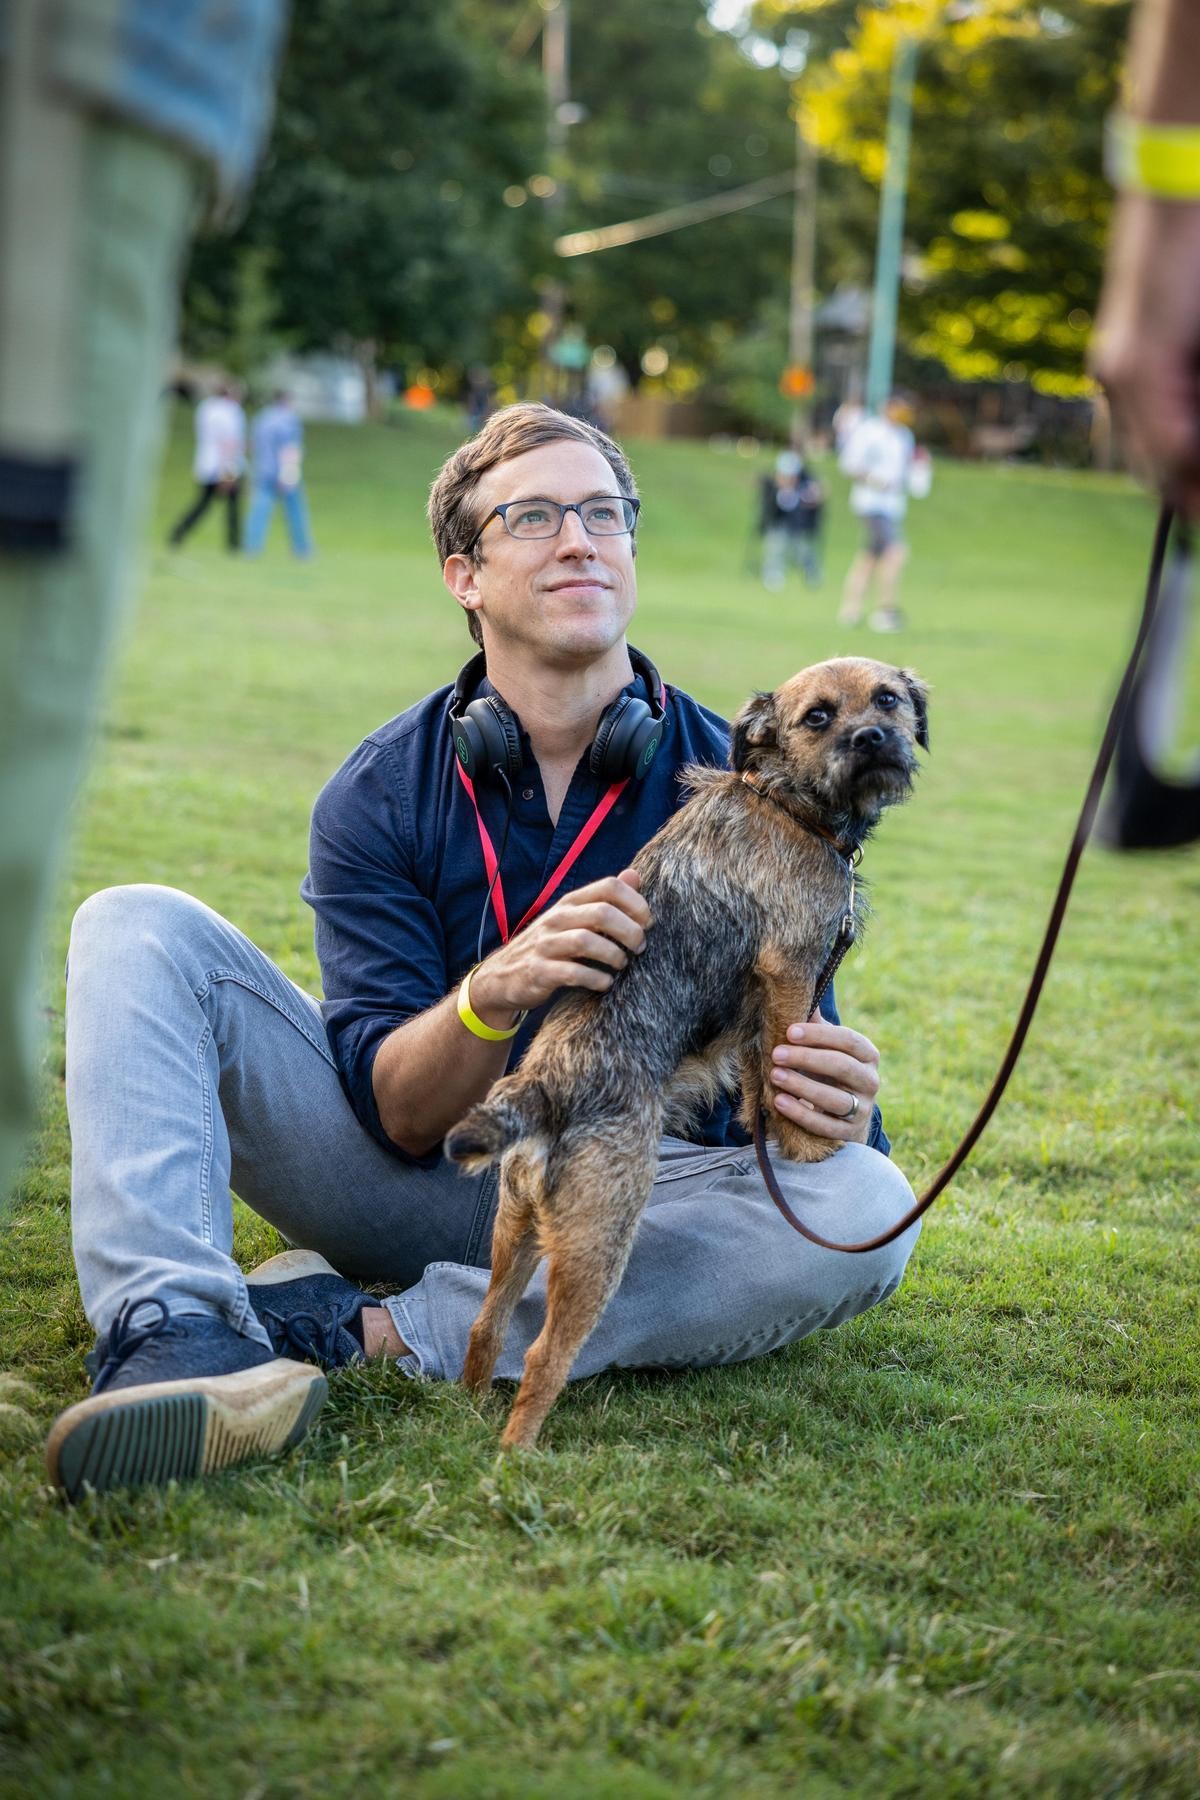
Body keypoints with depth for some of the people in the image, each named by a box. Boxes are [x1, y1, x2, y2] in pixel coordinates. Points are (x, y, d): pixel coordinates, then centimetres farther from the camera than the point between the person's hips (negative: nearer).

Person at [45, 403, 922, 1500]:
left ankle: (369, 1324, -29)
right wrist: (494, 996, -35)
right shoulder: (380, 794, -5)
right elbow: (395, 1115, -12)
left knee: (867, 1207, -31)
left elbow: (792, 1034, -6)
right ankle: (178, 1329, -39)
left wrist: (834, 1106, -31)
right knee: (141, 930, -14)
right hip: (418, 1188, 1)